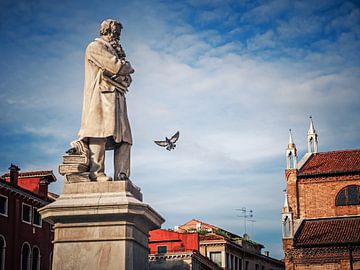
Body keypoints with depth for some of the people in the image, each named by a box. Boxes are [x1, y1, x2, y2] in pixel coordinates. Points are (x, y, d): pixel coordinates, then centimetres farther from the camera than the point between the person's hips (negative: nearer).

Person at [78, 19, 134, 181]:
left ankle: (122, 177, -8)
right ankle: (96, 173, -25)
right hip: (101, 96, -8)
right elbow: (117, 67, -8)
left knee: (124, 139, -3)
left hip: (117, 98, 8)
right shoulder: (95, 47, 6)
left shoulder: (113, 51, 33)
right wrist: (128, 67, 13)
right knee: (100, 132, -19)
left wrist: (123, 67, 4)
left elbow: (128, 79, 23)